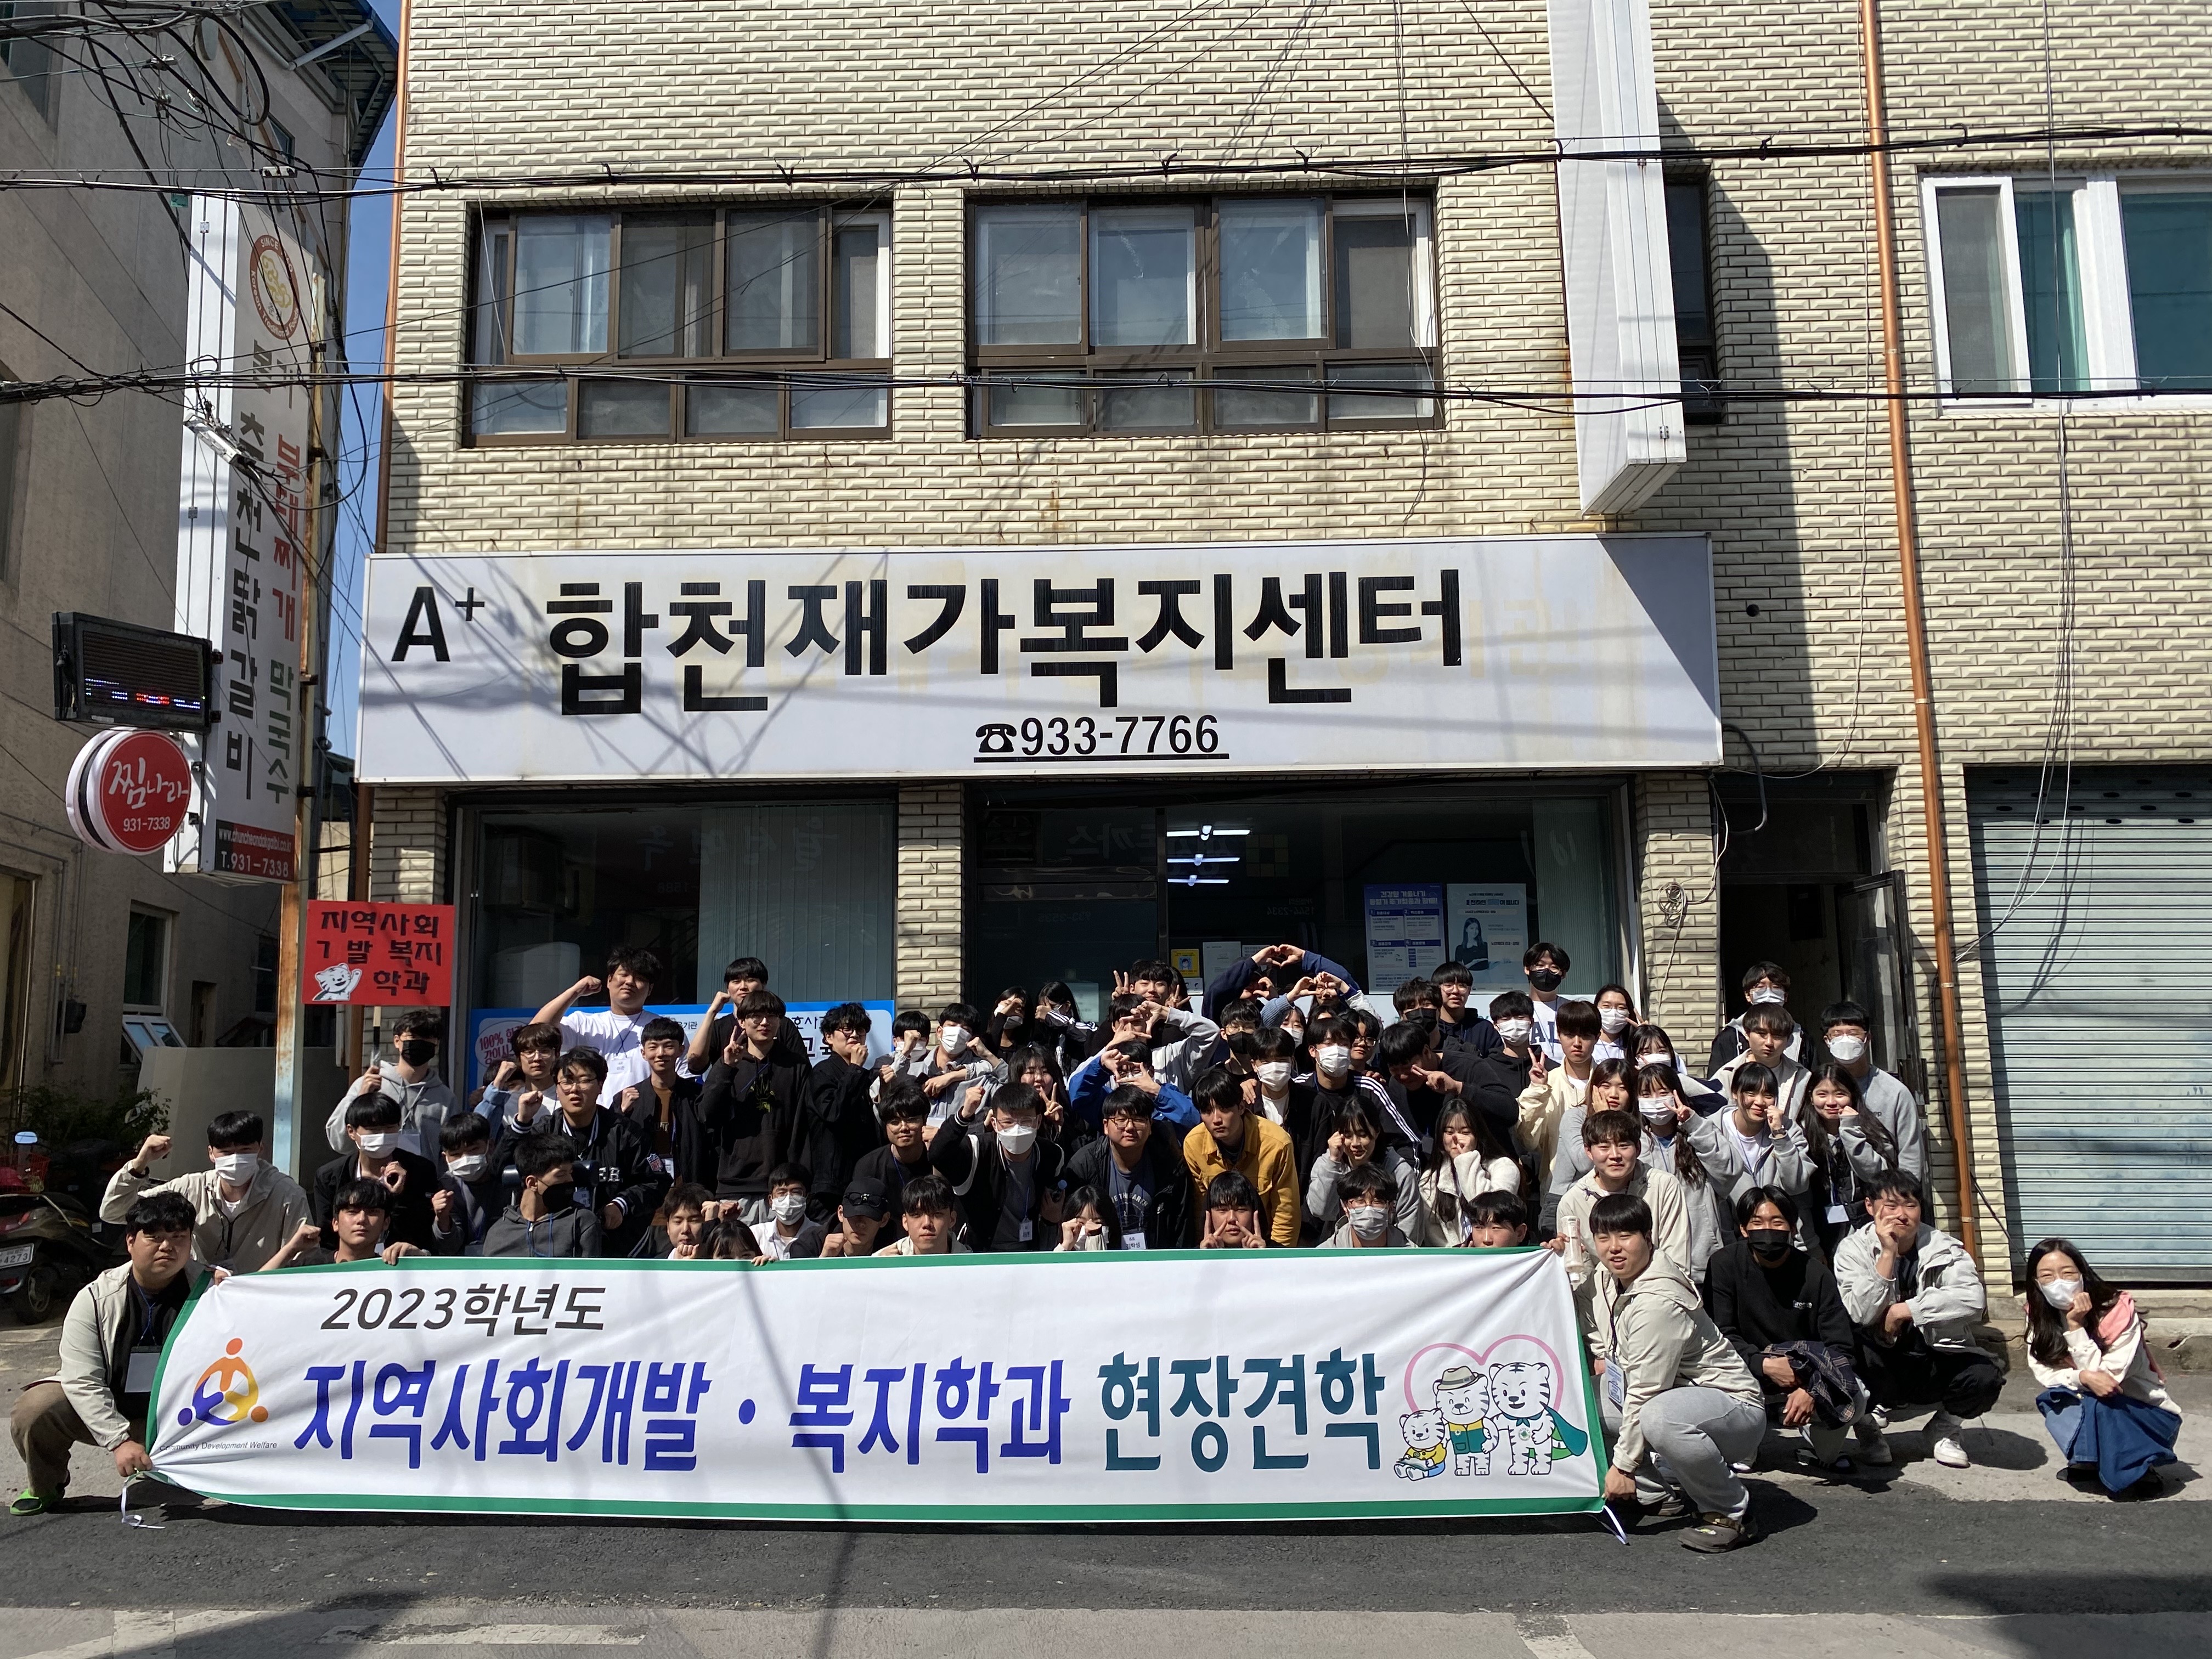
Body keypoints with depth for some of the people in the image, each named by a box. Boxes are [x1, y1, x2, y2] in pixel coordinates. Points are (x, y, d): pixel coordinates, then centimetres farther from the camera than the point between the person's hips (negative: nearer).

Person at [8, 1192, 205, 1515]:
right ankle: (45, 1489, 8)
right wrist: (119, 1440, -26)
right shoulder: (96, 1298, -12)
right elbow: (83, 1380, -16)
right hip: (99, 1411, 0)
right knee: (34, 1409, -25)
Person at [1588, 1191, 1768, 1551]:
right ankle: (1663, 1493, 14)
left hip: (1736, 1409, -10)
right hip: (1682, 1395, 10)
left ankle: (1731, 1514, -14)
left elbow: (1644, 1393, -23)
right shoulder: (1612, 1280, 2)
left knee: (1660, 1417, -39)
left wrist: (1623, 1466, -17)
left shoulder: (1657, 1303, -26)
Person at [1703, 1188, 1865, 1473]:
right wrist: (1764, 1364, -29)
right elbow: (1720, 1335, -12)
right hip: (1748, 1375, -1)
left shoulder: (1815, 1273, -7)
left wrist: (1811, 1390, -28)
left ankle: (1823, 1452, 10)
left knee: (1854, 1401, -27)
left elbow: (1842, 1347, -12)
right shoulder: (1724, 1266, -9)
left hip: (1808, 1377, 1)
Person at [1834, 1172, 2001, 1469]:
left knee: (1985, 1377, -29)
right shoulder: (1853, 1249, -7)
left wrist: (1906, 1309, -26)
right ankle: (1869, 1425, -2)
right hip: (1879, 1368, -1)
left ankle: (1945, 1427, 8)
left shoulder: (1945, 1249, -5)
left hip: (1937, 1361, 2)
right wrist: (1888, 1254, -25)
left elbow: (1974, 1299, -25)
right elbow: (1860, 1314, -22)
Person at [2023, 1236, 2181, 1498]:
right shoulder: (2039, 1317, -8)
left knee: (2094, 1404, -33)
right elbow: (2043, 1373, -14)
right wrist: (2084, 1377, -32)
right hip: (2093, 1411, 4)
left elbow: (2105, 1377, -25)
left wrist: (2076, 1326, -30)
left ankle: (2137, 1470, -10)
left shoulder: (2119, 1311, -22)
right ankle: (2089, 1464, -6)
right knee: (2054, 1399, -27)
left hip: (2149, 1414, -3)